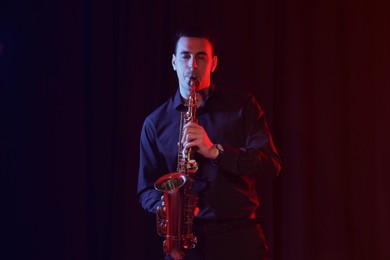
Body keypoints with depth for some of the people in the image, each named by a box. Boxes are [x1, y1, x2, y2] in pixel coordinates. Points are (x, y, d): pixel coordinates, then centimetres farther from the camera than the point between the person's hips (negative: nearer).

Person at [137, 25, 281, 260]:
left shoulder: (242, 106, 6)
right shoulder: (156, 123, 8)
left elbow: (271, 163, -5)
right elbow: (147, 189, 10)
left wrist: (214, 151, -18)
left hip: (240, 239, -1)